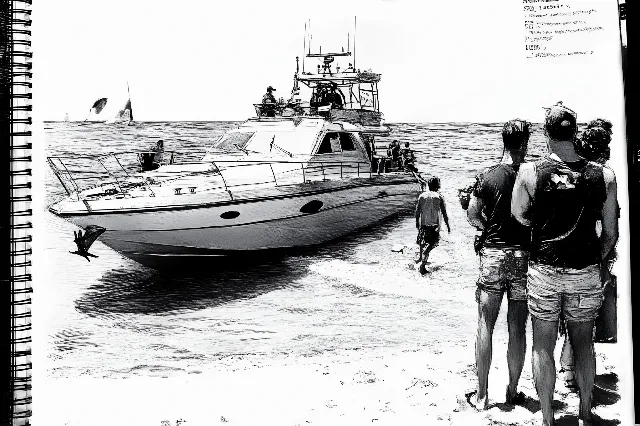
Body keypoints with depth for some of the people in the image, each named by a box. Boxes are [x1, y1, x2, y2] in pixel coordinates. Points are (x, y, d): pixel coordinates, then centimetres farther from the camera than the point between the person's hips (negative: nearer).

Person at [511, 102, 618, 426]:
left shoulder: (530, 172, -11)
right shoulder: (604, 176, -5)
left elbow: (519, 216, -2)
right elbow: (610, 233, 2)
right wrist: (596, 261, 17)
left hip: (544, 269, -2)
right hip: (586, 271, 2)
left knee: (543, 345, 10)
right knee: (583, 343, 19)